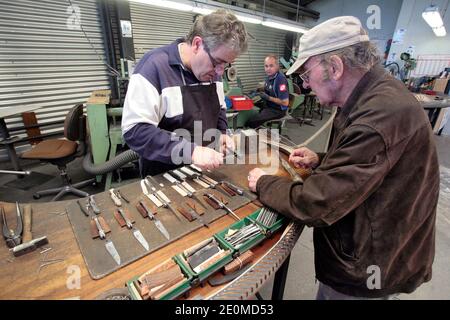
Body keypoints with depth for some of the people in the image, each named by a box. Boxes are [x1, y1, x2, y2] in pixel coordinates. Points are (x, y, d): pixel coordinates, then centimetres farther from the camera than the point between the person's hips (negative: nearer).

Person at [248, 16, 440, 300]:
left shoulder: (382, 116, -34)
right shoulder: (376, 95, 1)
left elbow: (316, 205, -33)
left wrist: (263, 184, -15)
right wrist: (320, 161, -4)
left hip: (369, 269, -8)